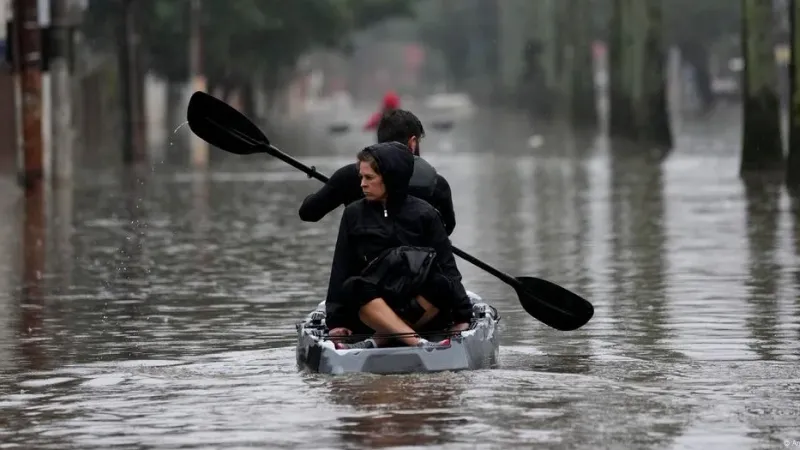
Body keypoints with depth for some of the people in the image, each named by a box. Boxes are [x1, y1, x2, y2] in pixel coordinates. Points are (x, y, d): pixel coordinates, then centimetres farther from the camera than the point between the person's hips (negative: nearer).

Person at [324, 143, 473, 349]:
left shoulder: (423, 213, 2)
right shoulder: (354, 214, 7)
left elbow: (447, 268, -1)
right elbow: (340, 271, 5)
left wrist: (462, 317, -9)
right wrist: (336, 321, -3)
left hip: (425, 308, -1)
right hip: (369, 309, 1)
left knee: (437, 284, -31)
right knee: (355, 289, -32)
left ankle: (378, 341, -35)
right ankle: (417, 342, -47)